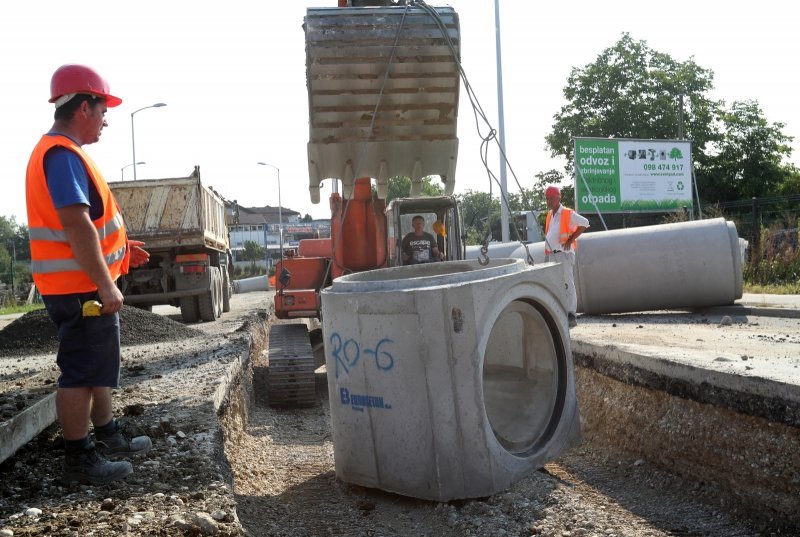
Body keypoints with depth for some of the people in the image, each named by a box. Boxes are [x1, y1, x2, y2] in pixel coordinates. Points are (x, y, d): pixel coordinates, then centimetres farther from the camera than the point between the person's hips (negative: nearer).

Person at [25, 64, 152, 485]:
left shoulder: (63, 152, 15)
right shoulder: (62, 154, -18)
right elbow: (76, 223, -26)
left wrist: (120, 246, 20)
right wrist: (105, 284, -25)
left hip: (83, 285, 11)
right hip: (80, 288, -11)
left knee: (99, 365, 19)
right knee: (81, 371, -1)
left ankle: (108, 437, 32)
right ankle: (79, 459, 9)